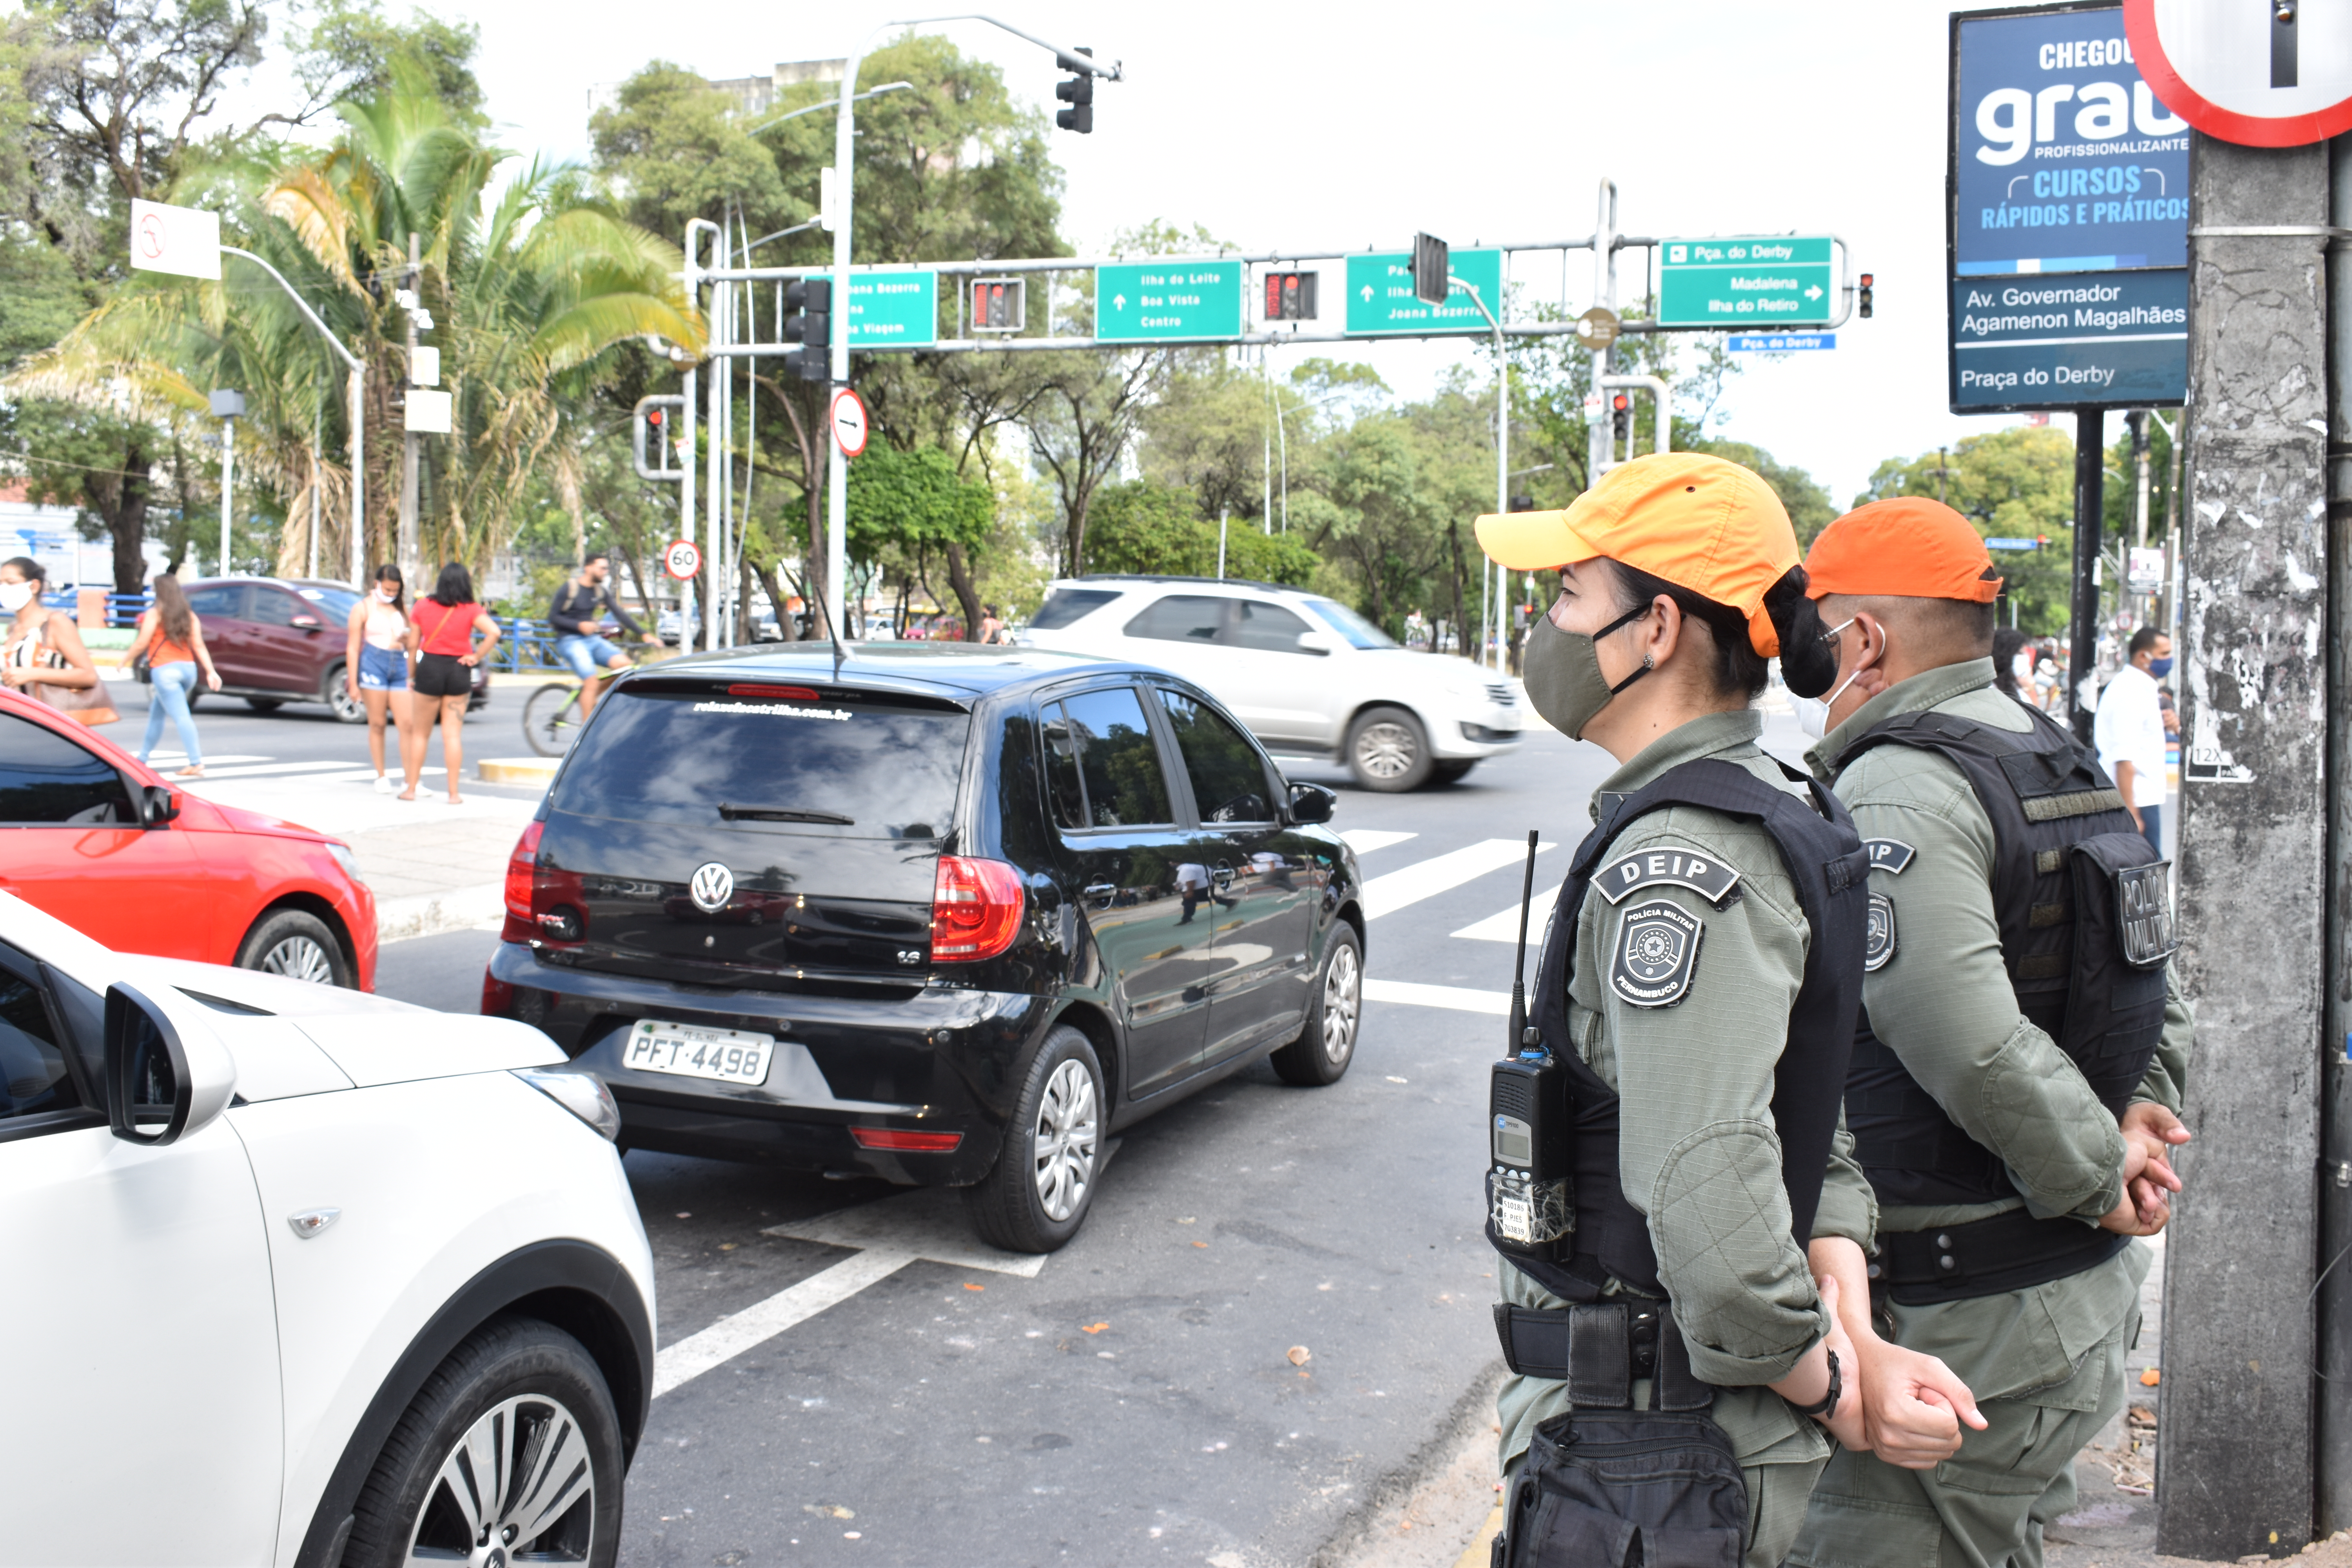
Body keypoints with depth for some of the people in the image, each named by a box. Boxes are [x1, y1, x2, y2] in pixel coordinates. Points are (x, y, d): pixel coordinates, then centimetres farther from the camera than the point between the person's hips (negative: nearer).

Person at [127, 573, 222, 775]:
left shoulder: (155, 614, -5)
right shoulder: (190, 616, 10)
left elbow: (141, 643, -5)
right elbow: (199, 646, 5)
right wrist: (211, 671, 2)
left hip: (165, 670, -6)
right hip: (188, 669, 6)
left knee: (182, 717, -13)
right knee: (156, 713, 21)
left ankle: (196, 764, -21)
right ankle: (143, 757, 30)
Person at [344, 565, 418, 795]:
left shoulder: (402, 609, 16)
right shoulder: (363, 609, 4)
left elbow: (410, 645, 25)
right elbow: (352, 647, 0)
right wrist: (353, 682, -5)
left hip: (400, 665, 3)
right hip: (373, 663, -3)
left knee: (408, 724, -7)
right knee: (377, 724, 1)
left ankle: (409, 779, -4)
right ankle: (381, 777, 9)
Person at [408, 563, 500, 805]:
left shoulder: (423, 606, 1)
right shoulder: (471, 610, -5)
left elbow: (414, 644, 3)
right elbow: (494, 632, -20)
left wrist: (411, 674, 10)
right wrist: (476, 657, -9)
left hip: (429, 669, 0)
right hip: (459, 671, 0)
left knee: (420, 733, 12)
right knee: (453, 734, 3)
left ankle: (411, 788, 15)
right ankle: (454, 793, 2)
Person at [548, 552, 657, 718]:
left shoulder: (601, 591, 7)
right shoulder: (569, 589, -9)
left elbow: (619, 613, 7)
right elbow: (553, 617, -9)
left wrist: (644, 634, -1)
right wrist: (579, 625, -23)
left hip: (593, 639, 6)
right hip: (570, 642, -6)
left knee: (624, 664, -17)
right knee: (592, 682, -21)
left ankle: (589, 696, 2)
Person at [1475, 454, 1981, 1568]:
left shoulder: (1674, 861, -24)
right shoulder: (1769, 812, 8)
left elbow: (1714, 1206, -32)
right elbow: (1815, 1129, 10)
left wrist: (1825, 1381, -15)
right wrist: (1852, 1333, -2)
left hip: (1642, 1447, -9)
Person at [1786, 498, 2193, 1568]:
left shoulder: (1893, 790, -19)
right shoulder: (2056, 762, 13)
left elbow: (1969, 1042, -28)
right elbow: (2156, 972, 21)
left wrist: (2097, 1175, -14)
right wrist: (2141, 1110, 6)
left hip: (1972, 1323, -10)